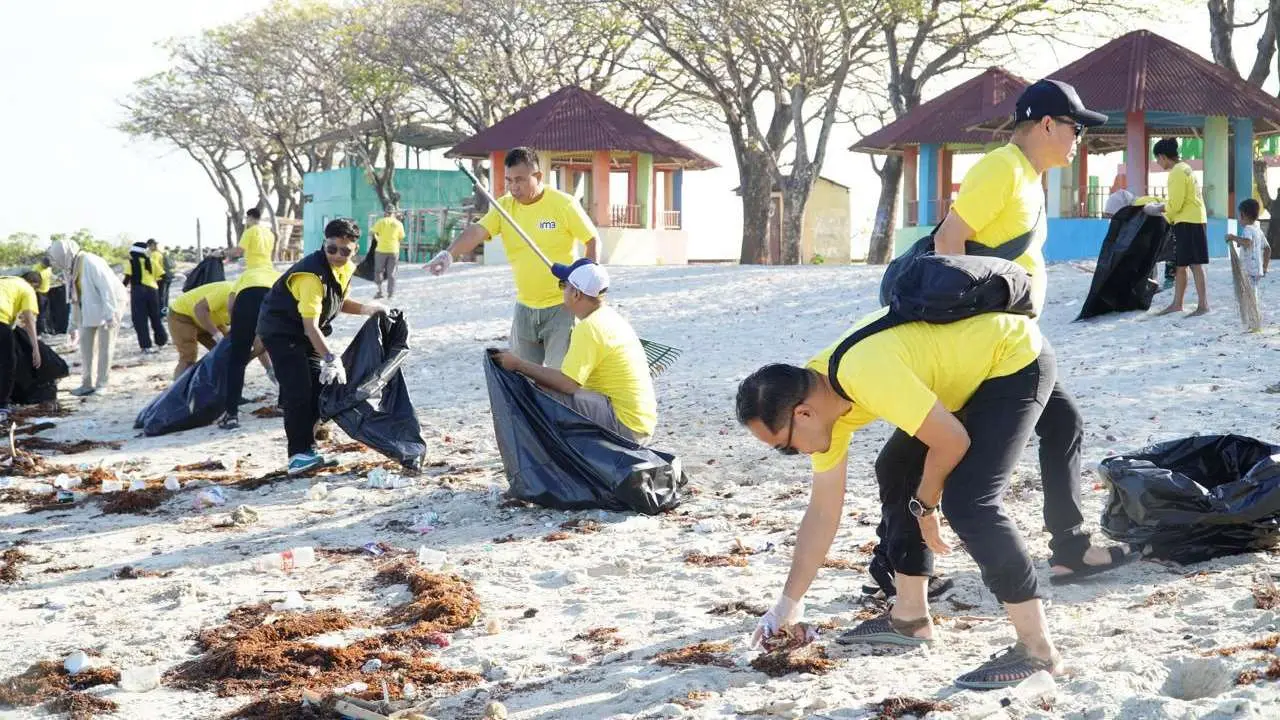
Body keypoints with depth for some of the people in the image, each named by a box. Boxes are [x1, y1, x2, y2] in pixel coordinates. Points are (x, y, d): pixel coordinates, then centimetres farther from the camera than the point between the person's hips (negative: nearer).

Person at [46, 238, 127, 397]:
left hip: (108, 305, -9)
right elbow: (74, 298, 12)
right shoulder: (70, 268, 5)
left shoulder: (90, 262, -22)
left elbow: (106, 288, -24)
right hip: (90, 309, 9)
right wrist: (74, 325, 13)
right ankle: (87, 383, 12)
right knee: (86, 342, 6)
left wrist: (110, 314, -28)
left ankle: (102, 384, 0)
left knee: (104, 345, -5)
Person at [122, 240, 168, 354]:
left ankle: (146, 346, -4)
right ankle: (162, 341, 27)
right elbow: (162, 276, 5)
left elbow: (127, 279, -9)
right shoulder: (151, 262, 10)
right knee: (155, 317, 19)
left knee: (140, 320, 1)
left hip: (138, 290, -4)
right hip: (152, 290, 4)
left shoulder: (131, 263, -1)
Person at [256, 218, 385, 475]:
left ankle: (308, 449, 19)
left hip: (307, 335, 9)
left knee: (319, 387, 9)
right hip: (280, 331, -9)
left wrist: (365, 309, -1)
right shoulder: (312, 275, -32)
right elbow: (310, 325, -35)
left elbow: (337, 303, 15)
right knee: (298, 391, -18)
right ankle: (298, 455, -17)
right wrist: (330, 358, -41)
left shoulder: (345, 269, -3)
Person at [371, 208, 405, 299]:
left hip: (382, 250, -2)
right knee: (391, 273, 8)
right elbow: (401, 238, 6)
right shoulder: (399, 224, 3)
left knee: (378, 271, 9)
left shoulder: (381, 221, -4)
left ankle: (379, 291, 0)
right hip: (394, 251, 2)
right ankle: (391, 294, 10)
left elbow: (372, 232, -6)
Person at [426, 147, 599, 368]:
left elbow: (592, 241, -4)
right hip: (525, 307, 5)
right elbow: (477, 231, -15)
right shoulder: (504, 206, -1)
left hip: (562, 306, -5)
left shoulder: (564, 204, -12)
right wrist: (449, 253, -34)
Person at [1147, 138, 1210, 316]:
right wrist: (1161, 206, 14)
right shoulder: (1183, 168, 17)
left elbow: (1175, 205, -19)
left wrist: (1156, 209, -5)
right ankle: (1177, 304, 16)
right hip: (1187, 222, 10)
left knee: (1195, 265, -8)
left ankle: (1203, 305, -6)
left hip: (1189, 223, -10)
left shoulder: (1177, 172, -15)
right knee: (1179, 264, 12)